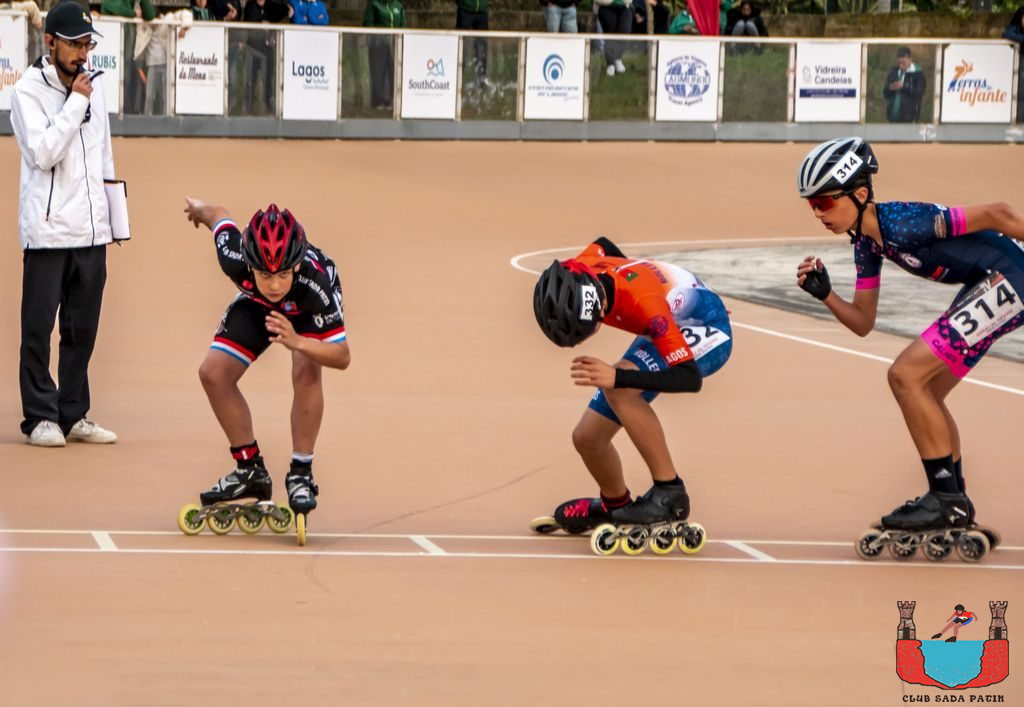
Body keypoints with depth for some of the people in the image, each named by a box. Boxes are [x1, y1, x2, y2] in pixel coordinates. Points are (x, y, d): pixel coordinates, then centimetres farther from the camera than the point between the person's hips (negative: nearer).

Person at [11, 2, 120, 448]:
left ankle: (73, 415, 14)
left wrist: (111, 213, 18)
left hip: (91, 229, 6)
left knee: (83, 328, 8)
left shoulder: (93, 88, 13)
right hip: (47, 230, -6)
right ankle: (40, 417, 2)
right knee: (39, 327, -3)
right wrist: (76, 103, -16)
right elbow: (44, 153, -18)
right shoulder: (29, 90, -7)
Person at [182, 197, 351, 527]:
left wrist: (296, 342, -58)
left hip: (307, 311, -3)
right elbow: (219, 215, -17)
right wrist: (198, 208, 8)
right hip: (256, 305, 3)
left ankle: (301, 474, -14)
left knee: (307, 372, -29)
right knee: (214, 374, -8)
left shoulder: (316, 281, -45)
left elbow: (342, 356, -39)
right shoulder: (235, 260, -40)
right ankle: (250, 470, 9)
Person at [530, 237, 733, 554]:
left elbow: (690, 378, -39)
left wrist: (617, 377, -50)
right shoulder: (574, 275, -21)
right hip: (663, 333, 8)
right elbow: (603, 245, 6)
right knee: (587, 437, 3)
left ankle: (669, 492, -25)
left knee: (617, 387, -34)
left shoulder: (643, 303, -41)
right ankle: (615, 505, 34)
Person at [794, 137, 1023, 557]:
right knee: (924, 393, 15)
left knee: (907, 374, -14)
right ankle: (954, 510, 24)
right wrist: (824, 294, -4)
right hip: (985, 288, 10)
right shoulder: (867, 243, 5)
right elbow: (863, 323, 12)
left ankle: (949, 499, -8)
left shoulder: (902, 223, -23)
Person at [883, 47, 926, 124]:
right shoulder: (893, 72, 10)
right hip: (894, 115, 6)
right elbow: (885, 93, 11)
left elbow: (919, 94, -13)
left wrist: (903, 87, -22)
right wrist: (890, 88, -12)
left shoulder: (917, 74, -6)